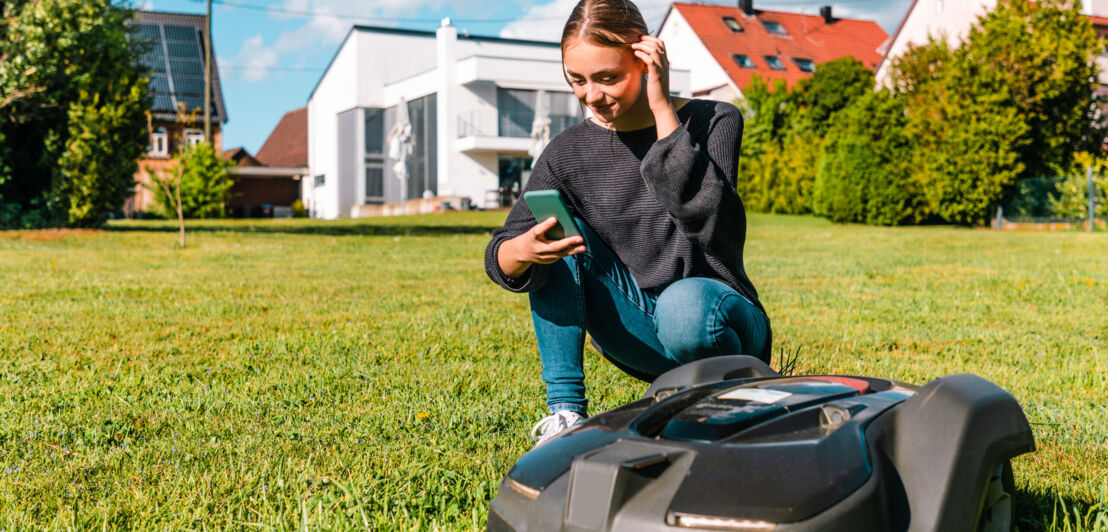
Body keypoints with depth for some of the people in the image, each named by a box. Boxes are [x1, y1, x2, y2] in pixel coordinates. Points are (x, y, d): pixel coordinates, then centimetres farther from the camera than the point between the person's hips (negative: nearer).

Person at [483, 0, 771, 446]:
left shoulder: (715, 122, -6)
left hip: (719, 319, -3)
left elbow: (703, 218, -25)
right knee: (557, 228, -16)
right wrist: (521, 252, -33)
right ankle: (565, 410, -16)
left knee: (684, 306, -38)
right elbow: (500, 255, -8)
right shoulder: (568, 153, 0)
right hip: (636, 331, 4)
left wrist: (663, 109, -21)